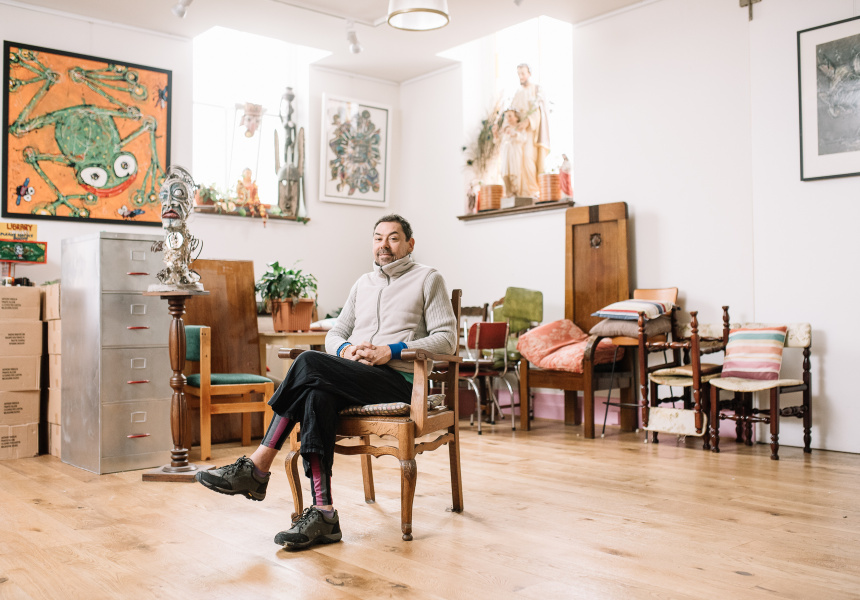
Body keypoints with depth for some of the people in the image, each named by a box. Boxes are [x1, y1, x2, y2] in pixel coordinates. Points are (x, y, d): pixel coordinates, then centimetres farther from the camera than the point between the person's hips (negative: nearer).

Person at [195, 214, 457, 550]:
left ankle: (257, 468, -20)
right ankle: (323, 515, -34)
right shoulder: (363, 284, 25)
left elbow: (447, 339, -3)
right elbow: (334, 335, 23)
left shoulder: (428, 279, 7)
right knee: (318, 395, -31)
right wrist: (346, 350, -3)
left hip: (400, 381, -5)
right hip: (356, 378, 5)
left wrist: (390, 351, -13)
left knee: (309, 363, -26)